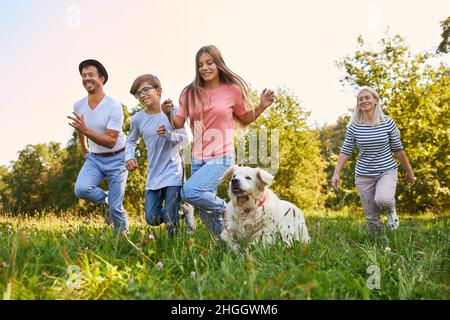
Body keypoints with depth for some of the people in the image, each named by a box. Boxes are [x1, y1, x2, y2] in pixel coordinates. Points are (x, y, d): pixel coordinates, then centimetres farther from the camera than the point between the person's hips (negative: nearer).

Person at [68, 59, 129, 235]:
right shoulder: (78, 106, -2)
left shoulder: (114, 106, -19)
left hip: (116, 159, -4)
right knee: (81, 189, -23)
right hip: (94, 158, 4)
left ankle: (122, 235, 21)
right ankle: (108, 199, 7)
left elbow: (111, 142, -23)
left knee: (115, 207, -5)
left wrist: (86, 130, -34)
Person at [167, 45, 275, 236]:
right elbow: (178, 124, 4)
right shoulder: (190, 93, 3)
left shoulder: (232, 90, -3)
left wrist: (262, 107, -5)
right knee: (206, 214, 10)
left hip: (221, 158, -4)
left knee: (190, 192, -26)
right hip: (197, 159, 5)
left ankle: (227, 208, -1)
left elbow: (245, 119, 10)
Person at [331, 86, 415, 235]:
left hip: (387, 171, -1)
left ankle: (390, 210, 5)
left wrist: (409, 171, 9)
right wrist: (336, 173, -12)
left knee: (382, 199, -31)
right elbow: (345, 151, -3)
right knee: (371, 217, 5)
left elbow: (398, 149, 2)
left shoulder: (388, 123, -6)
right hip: (364, 175, 2)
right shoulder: (353, 127, -4)